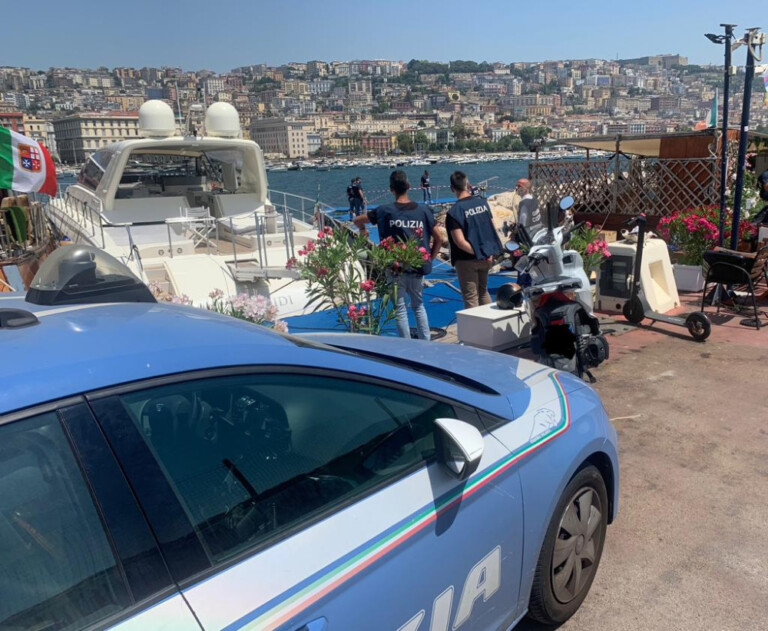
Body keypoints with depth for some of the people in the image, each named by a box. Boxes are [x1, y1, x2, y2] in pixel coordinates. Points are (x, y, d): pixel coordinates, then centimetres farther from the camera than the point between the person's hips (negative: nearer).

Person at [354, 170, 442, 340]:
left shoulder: (385, 211, -7)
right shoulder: (423, 210, -2)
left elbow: (357, 221, 6)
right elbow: (439, 239, 0)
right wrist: (429, 259, 10)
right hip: (418, 267, 3)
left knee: (400, 309, 7)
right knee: (419, 306, 19)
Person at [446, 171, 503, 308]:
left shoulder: (454, 212, -17)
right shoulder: (482, 202, 0)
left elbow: (460, 242, -21)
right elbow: (493, 228, 6)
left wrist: (480, 254, -11)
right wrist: (487, 253, 9)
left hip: (467, 260, -6)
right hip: (487, 258, 6)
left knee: (471, 298, 4)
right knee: (483, 291, 22)